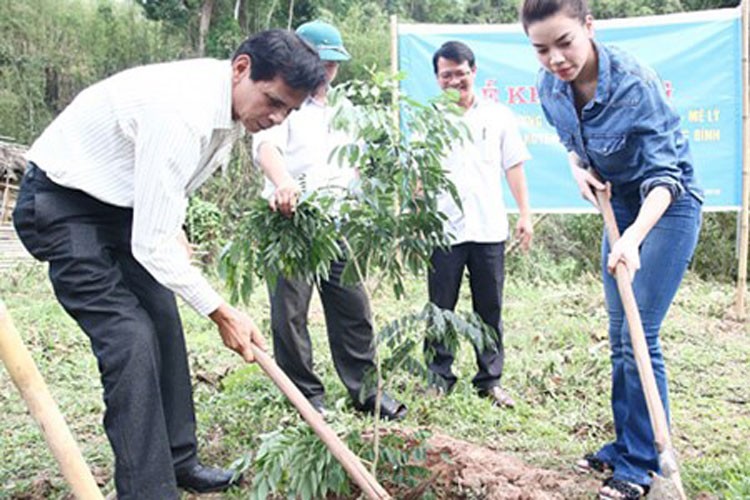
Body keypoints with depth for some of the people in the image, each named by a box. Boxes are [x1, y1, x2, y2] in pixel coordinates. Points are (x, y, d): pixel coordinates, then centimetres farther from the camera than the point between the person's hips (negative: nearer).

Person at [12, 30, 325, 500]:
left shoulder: (233, 104, -5)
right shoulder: (181, 113, -34)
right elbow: (152, 245, -31)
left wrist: (174, 227, 2)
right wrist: (222, 313, -22)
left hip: (124, 202, 9)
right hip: (60, 204, -9)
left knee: (164, 324, 8)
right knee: (131, 340, -15)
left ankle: (178, 460, 22)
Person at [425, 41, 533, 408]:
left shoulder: (498, 116, 9)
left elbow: (513, 167, 10)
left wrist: (525, 214, 4)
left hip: (489, 228, 1)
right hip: (443, 228, -1)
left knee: (490, 309, 7)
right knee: (440, 309, 4)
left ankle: (490, 380, 18)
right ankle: (438, 377, 16)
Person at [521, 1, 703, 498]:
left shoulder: (636, 85, -28)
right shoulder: (551, 86, -9)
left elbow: (663, 177, -29)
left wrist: (633, 238, -43)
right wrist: (578, 169, -6)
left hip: (668, 205, -7)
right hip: (620, 204, 7)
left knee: (640, 336, -10)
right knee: (619, 336, 11)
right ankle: (625, 444, 26)